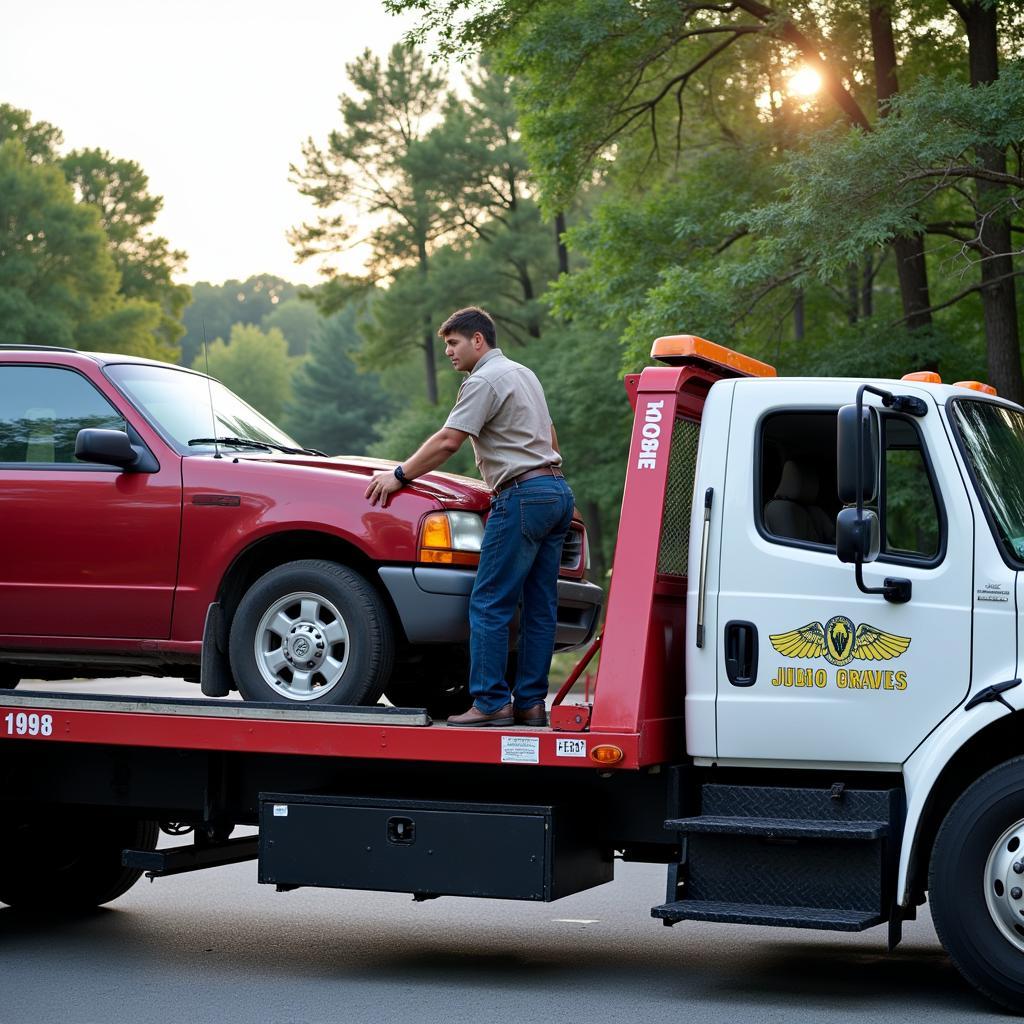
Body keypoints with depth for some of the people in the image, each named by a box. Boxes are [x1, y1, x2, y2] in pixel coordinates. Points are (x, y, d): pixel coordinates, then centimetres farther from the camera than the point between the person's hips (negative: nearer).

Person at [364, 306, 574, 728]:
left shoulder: (484, 380, -7)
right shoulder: (524, 374, 24)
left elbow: (447, 442, -14)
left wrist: (399, 476, -6)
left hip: (523, 495, -10)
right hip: (558, 492, 10)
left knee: (489, 604, -8)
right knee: (539, 606, 6)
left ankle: (491, 702, -11)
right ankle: (531, 703, 6)